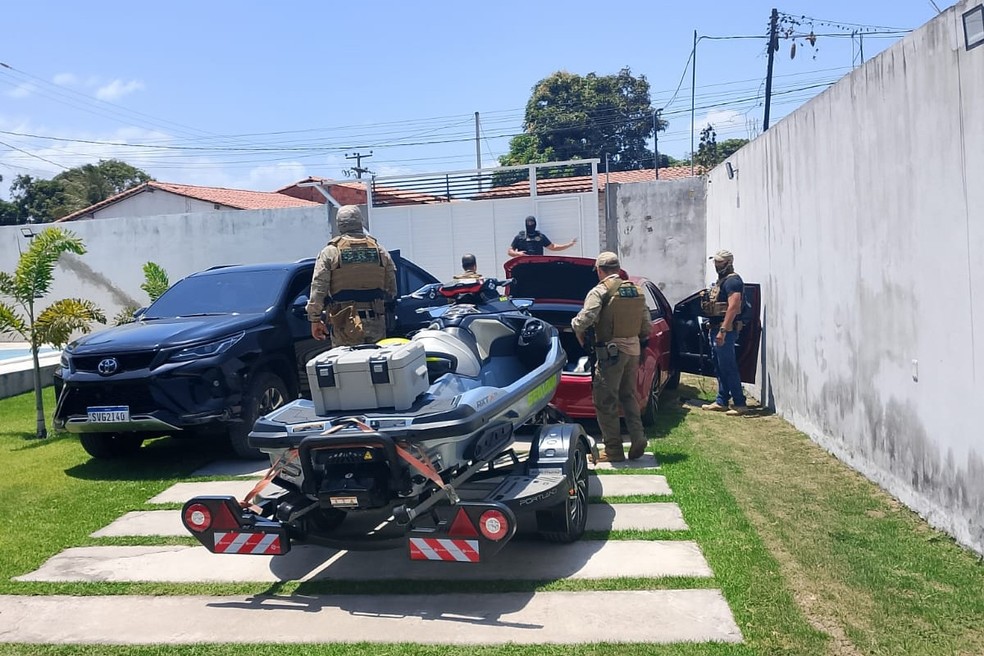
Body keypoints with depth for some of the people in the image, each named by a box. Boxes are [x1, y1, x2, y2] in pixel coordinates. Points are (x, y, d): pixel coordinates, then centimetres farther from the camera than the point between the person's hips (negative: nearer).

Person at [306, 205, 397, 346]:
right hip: (376, 323, 3)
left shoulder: (329, 252, -2)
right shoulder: (380, 251, 8)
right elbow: (391, 289, 11)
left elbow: (318, 289, -5)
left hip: (345, 324, -3)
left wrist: (315, 319, 1)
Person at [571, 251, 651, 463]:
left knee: (606, 401, 0)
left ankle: (613, 450, 3)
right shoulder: (636, 291, 13)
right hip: (633, 349, 7)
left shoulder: (600, 291, -9)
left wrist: (582, 341, -2)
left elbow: (583, 321, -18)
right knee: (628, 396, 20)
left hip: (611, 350, -7)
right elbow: (647, 325, 14)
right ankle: (638, 439, 11)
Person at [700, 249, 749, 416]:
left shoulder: (732, 280, -13)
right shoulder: (721, 280, 18)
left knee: (728, 367, -9)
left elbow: (733, 307, -23)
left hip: (725, 329, -10)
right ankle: (721, 402, 20)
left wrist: (723, 330, -27)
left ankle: (740, 404, -5)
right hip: (716, 328, 10)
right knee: (720, 367, 13)